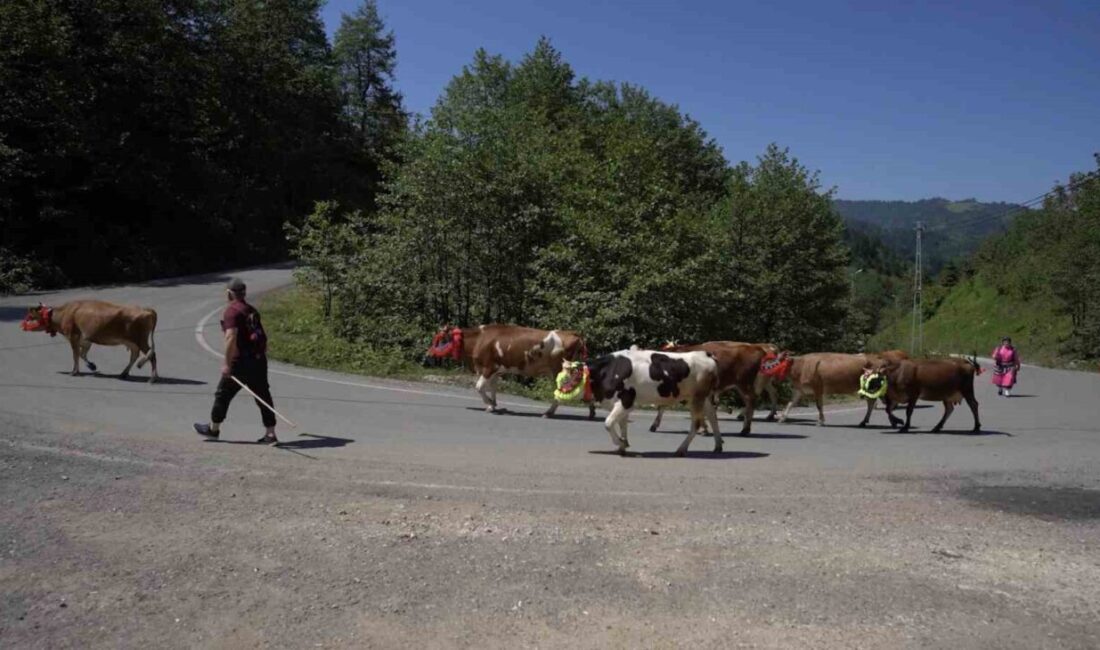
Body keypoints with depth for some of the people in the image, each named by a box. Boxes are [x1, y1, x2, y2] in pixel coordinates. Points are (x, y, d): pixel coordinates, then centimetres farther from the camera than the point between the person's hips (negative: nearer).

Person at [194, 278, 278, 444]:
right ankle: (270, 434, 4)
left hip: (241, 362, -7)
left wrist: (227, 363, -17)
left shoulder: (232, 311, -10)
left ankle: (213, 429, 27)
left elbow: (231, 338, -20)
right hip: (259, 360, 7)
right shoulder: (252, 310, 14)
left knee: (223, 393, 11)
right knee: (263, 397, 6)